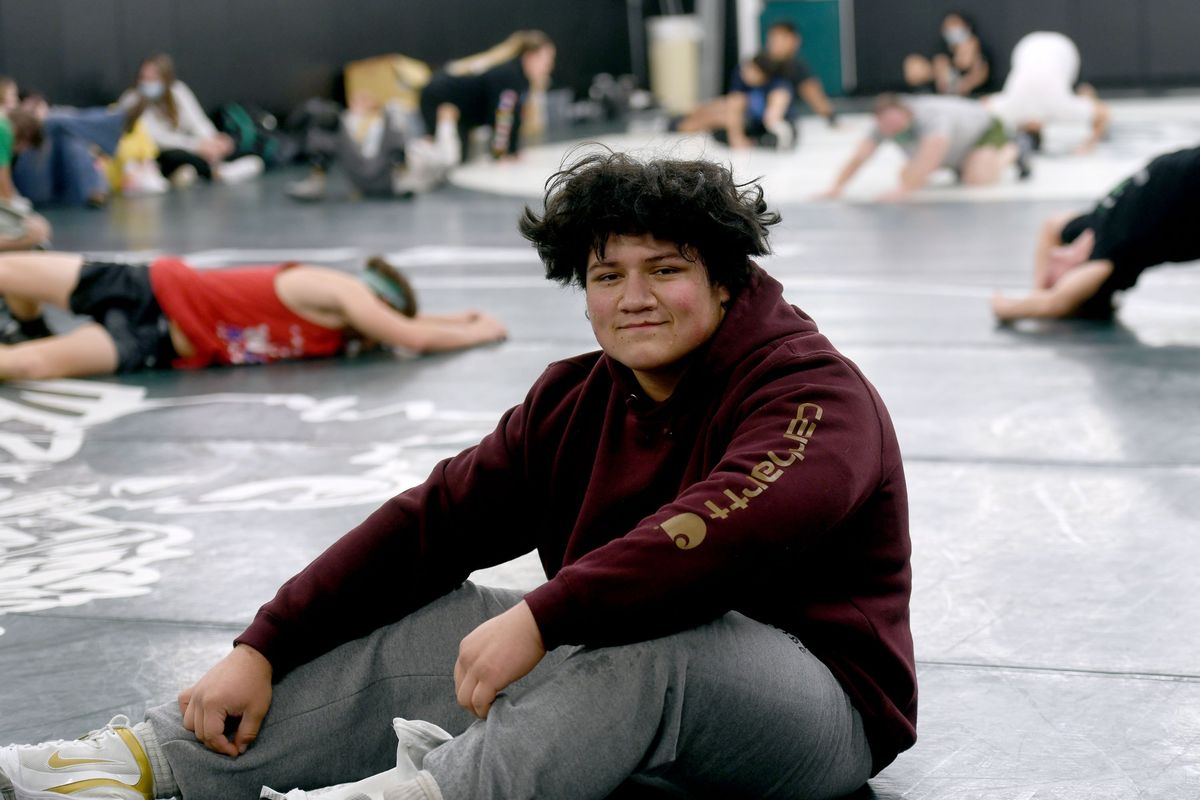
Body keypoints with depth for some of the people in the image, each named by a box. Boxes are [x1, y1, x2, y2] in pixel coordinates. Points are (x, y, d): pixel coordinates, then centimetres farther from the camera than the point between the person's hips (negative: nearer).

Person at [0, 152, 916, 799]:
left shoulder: (816, 395, -15)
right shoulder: (576, 401, 7)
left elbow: (724, 529, -36)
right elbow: (431, 521, 2)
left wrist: (540, 617, -44)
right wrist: (263, 649, -5)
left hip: (819, 706, -7)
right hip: (632, 684, 7)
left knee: (656, 632, -37)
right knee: (428, 624, -7)